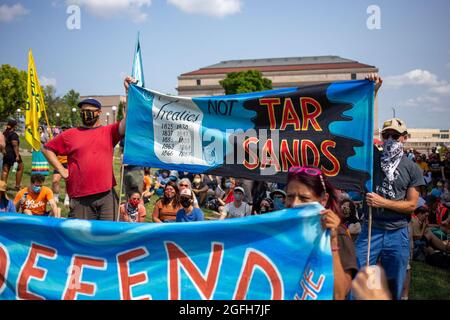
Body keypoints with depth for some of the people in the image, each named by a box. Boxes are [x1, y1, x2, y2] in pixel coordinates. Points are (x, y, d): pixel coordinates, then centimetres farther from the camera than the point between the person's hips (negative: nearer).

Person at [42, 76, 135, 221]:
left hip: (107, 195, 0)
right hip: (80, 198, 1)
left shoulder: (109, 132, 7)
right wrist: (61, 170, 6)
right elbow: (48, 149, 17)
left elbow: (126, 122, -10)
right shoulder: (70, 134, 10)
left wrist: (129, 92, -18)